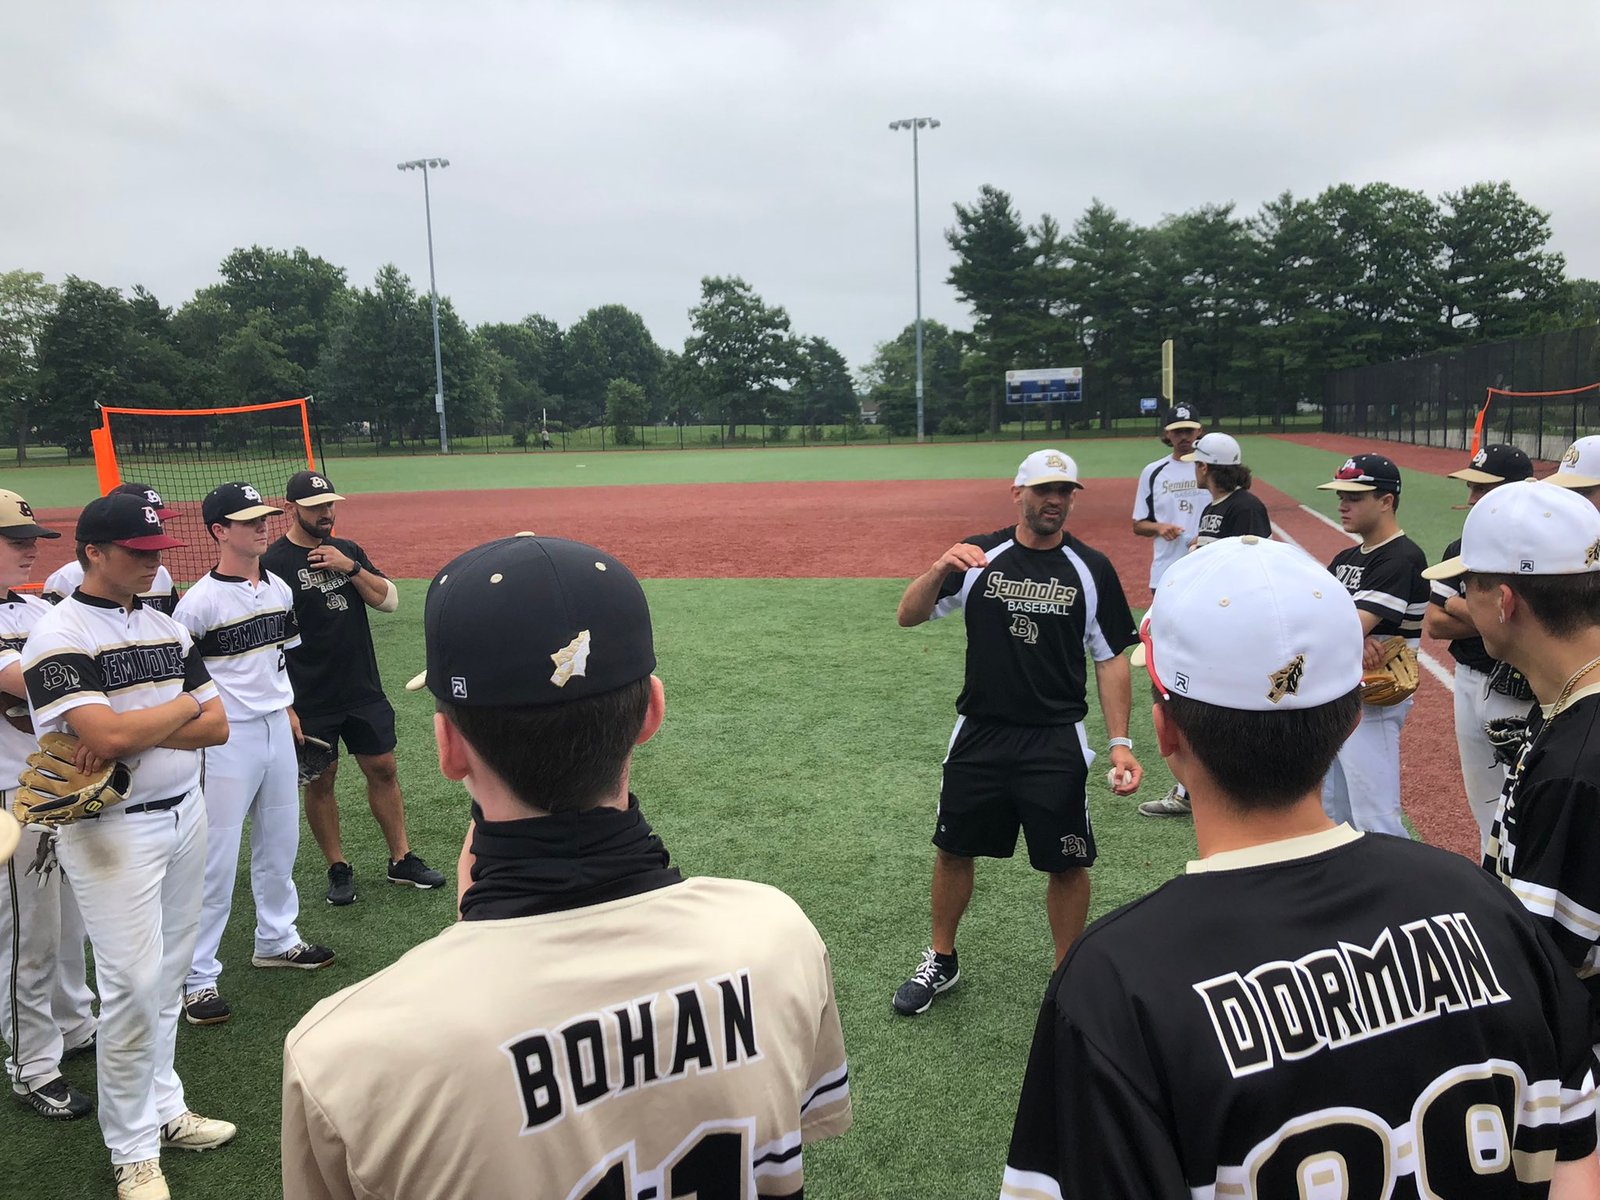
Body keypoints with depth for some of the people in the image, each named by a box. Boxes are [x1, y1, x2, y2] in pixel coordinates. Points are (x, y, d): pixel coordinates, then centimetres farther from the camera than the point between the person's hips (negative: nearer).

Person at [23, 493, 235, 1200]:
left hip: (184, 814, 7)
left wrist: (136, 733, -14)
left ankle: (162, 1110, 31)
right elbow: (107, 732, -26)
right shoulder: (59, 636, -13)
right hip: (111, 830, -6)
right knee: (133, 986, -2)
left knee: (167, 974, 15)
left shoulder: (166, 628, 9)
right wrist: (187, 703, -10)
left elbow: (218, 727, 3)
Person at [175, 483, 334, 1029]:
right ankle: (198, 976, 7)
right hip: (228, 737, -7)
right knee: (217, 858, -3)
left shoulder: (279, 589, 6)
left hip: (277, 728, 7)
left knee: (280, 842, 19)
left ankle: (276, 938, 37)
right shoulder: (200, 601, -16)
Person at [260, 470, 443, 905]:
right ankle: (338, 869, 21)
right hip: (311, 701, -5)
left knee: (383, 769, 9)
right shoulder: (273, 562, -8)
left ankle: (401, 860, 21)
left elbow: (389, 600, 3)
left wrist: (350, 568, -13)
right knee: (319, 781, 7)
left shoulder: (348, 551, 8)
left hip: (364, 690, 5)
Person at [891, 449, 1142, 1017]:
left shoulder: (1092, 568, -1)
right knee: (953, 848, 12)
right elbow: (908, 615, -6)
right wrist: (940, 569, -25)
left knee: (1067, 863, 4)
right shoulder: (978, 555, 0)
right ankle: (941, 961, 33)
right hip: (978, 735, 2)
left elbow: (1111, 659, 2)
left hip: (1057, 742, -1)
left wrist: (1120, 743, -7)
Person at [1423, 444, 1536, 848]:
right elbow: (1433, 624, 2)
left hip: (1519, 695, -7)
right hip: (1468, 684, 7)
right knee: (1484, 806, 18)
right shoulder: (1461, 549, 7)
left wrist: (1461, 608, -9)